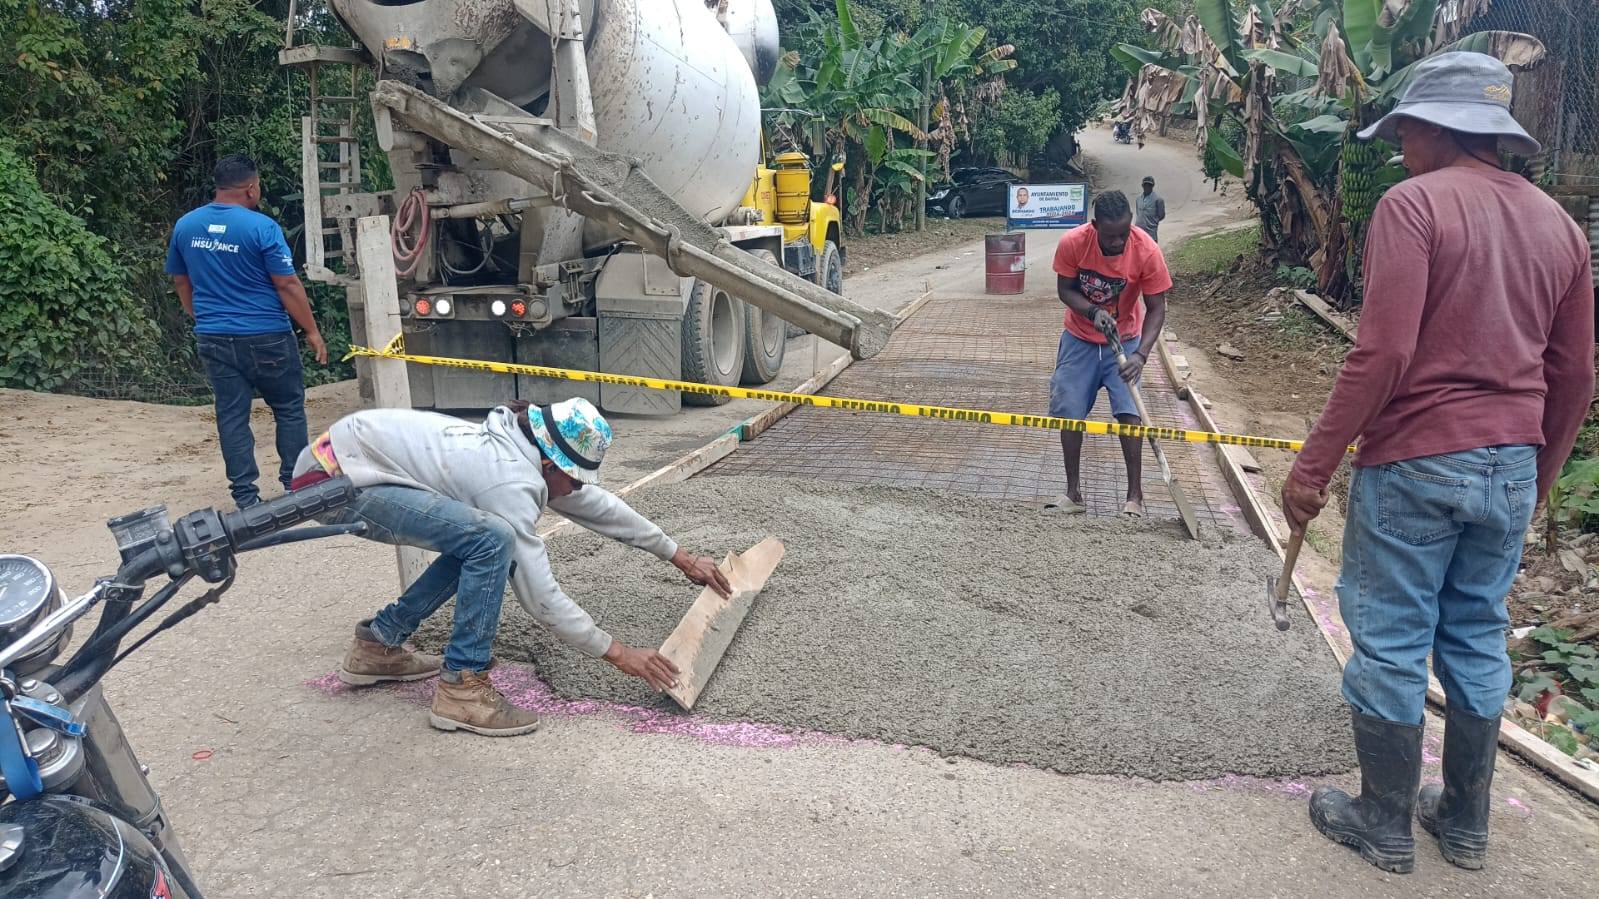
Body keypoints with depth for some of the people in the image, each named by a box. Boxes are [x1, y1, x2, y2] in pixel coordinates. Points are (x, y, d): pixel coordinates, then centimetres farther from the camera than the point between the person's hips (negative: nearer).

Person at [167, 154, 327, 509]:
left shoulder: (184, 226, 5)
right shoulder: (261, 227, -14)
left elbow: (181, 282, 15)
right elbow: (287, 285, -13)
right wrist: (312, 332, -6)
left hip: (213, 339, 5)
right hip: (265, 336, -5)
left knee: (232, 415, 8)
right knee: (289, 409, 11)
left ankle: (245, 495, 11)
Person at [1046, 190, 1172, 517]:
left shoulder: (1147, 251, -25)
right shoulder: (1072, 243, -24)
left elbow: (1156, 309, -19)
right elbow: (1065, 289, -10)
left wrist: (1141, 354, -33)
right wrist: (1093, 312, -29)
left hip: (1125, 340, -1)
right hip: (1080, 339, 1)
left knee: (1129, 411, -9)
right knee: (1070, 412, 0)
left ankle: (1135, 494, -1)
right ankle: (1073, 491, 11)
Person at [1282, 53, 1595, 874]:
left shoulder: (1413, 204, -10)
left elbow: (1383, 354, -19)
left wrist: (1314, 464, -15)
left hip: (1414, 465, -6)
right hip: (1511, 469, 7)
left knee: (1390, 643, 5)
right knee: (1477, 639, 17)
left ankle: (1384, 823, 19)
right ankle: (1465, 820, 29)